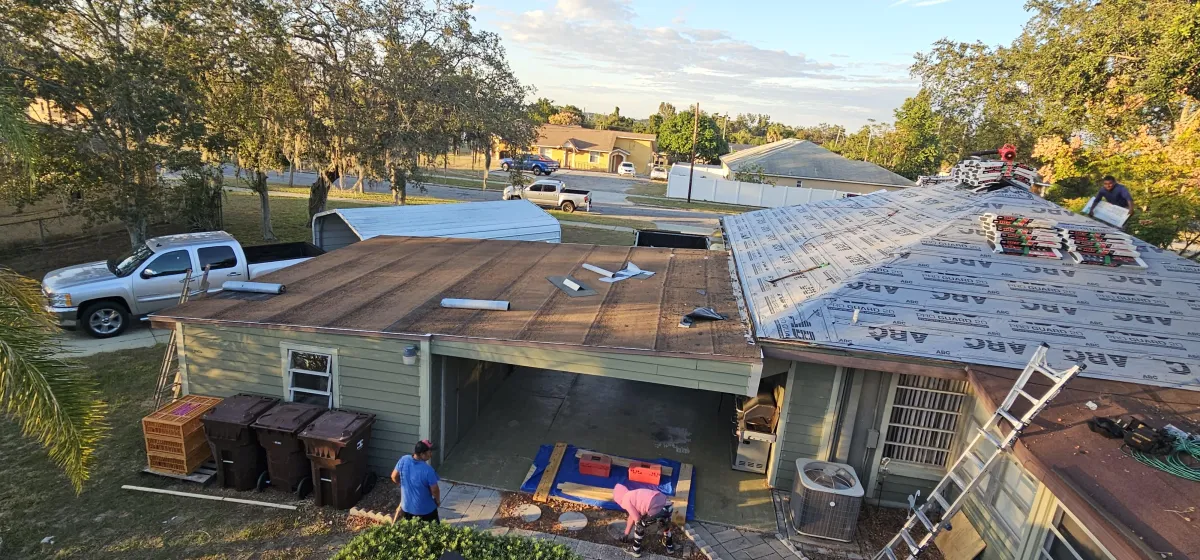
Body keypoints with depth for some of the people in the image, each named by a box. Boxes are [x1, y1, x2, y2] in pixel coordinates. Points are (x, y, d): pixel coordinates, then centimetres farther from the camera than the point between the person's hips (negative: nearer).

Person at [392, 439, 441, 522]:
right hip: (425, 509, -5)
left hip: (407, 506, 5)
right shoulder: (428, 470, -30)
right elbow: (435, 490, -19)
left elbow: (394, 477, -1)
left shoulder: (403, 460, -17)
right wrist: (438, 501, 3)